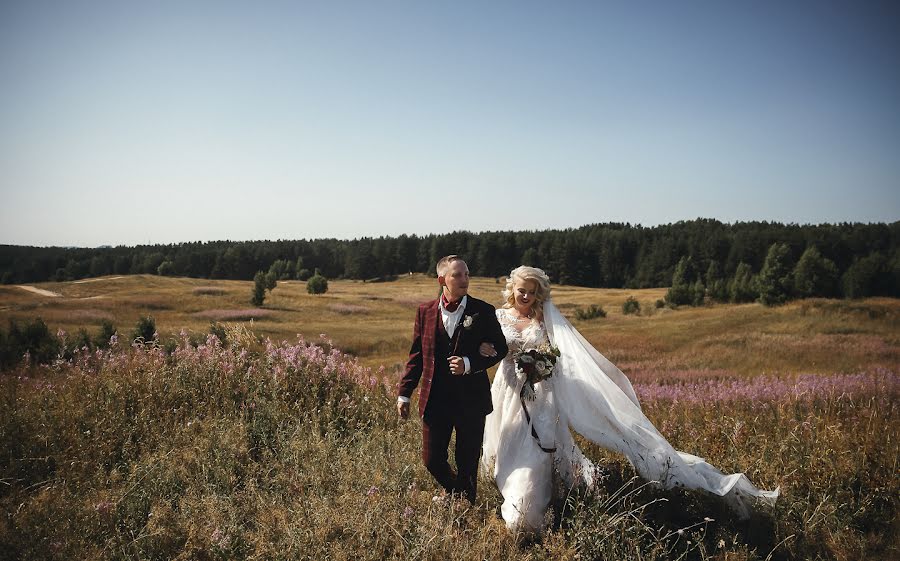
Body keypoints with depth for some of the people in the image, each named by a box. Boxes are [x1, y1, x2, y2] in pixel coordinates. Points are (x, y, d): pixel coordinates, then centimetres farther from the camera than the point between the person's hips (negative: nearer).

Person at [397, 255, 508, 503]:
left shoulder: (483, 311, -5)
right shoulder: (425, 311, 1)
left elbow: (500, 348, 0)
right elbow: (416, 355, 7)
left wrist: (469, 364, -15)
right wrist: (404, 393, 4)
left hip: (471, 399, -2)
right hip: (435, 399, 2)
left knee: (468, 462, 10)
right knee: (431, 459, 10)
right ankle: (454, 491, 41)